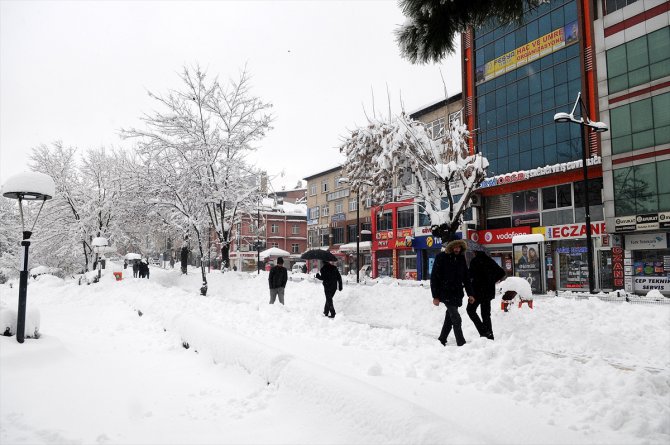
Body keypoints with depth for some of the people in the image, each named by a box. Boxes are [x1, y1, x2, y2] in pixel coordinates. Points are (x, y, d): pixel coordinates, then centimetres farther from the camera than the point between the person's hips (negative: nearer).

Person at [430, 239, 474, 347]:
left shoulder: (461, 258, 8)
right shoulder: (441, 257, -9)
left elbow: (466, 277, 15)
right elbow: (434, 277, -9)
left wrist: (470, 293, 10)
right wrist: (435, 296, -12)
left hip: (457, 293, 6)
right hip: (446, 293, -6)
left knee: (449, 318, 12)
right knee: (456, 319, -10)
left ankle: (442, 340, 26)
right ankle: (461, 344, -6)